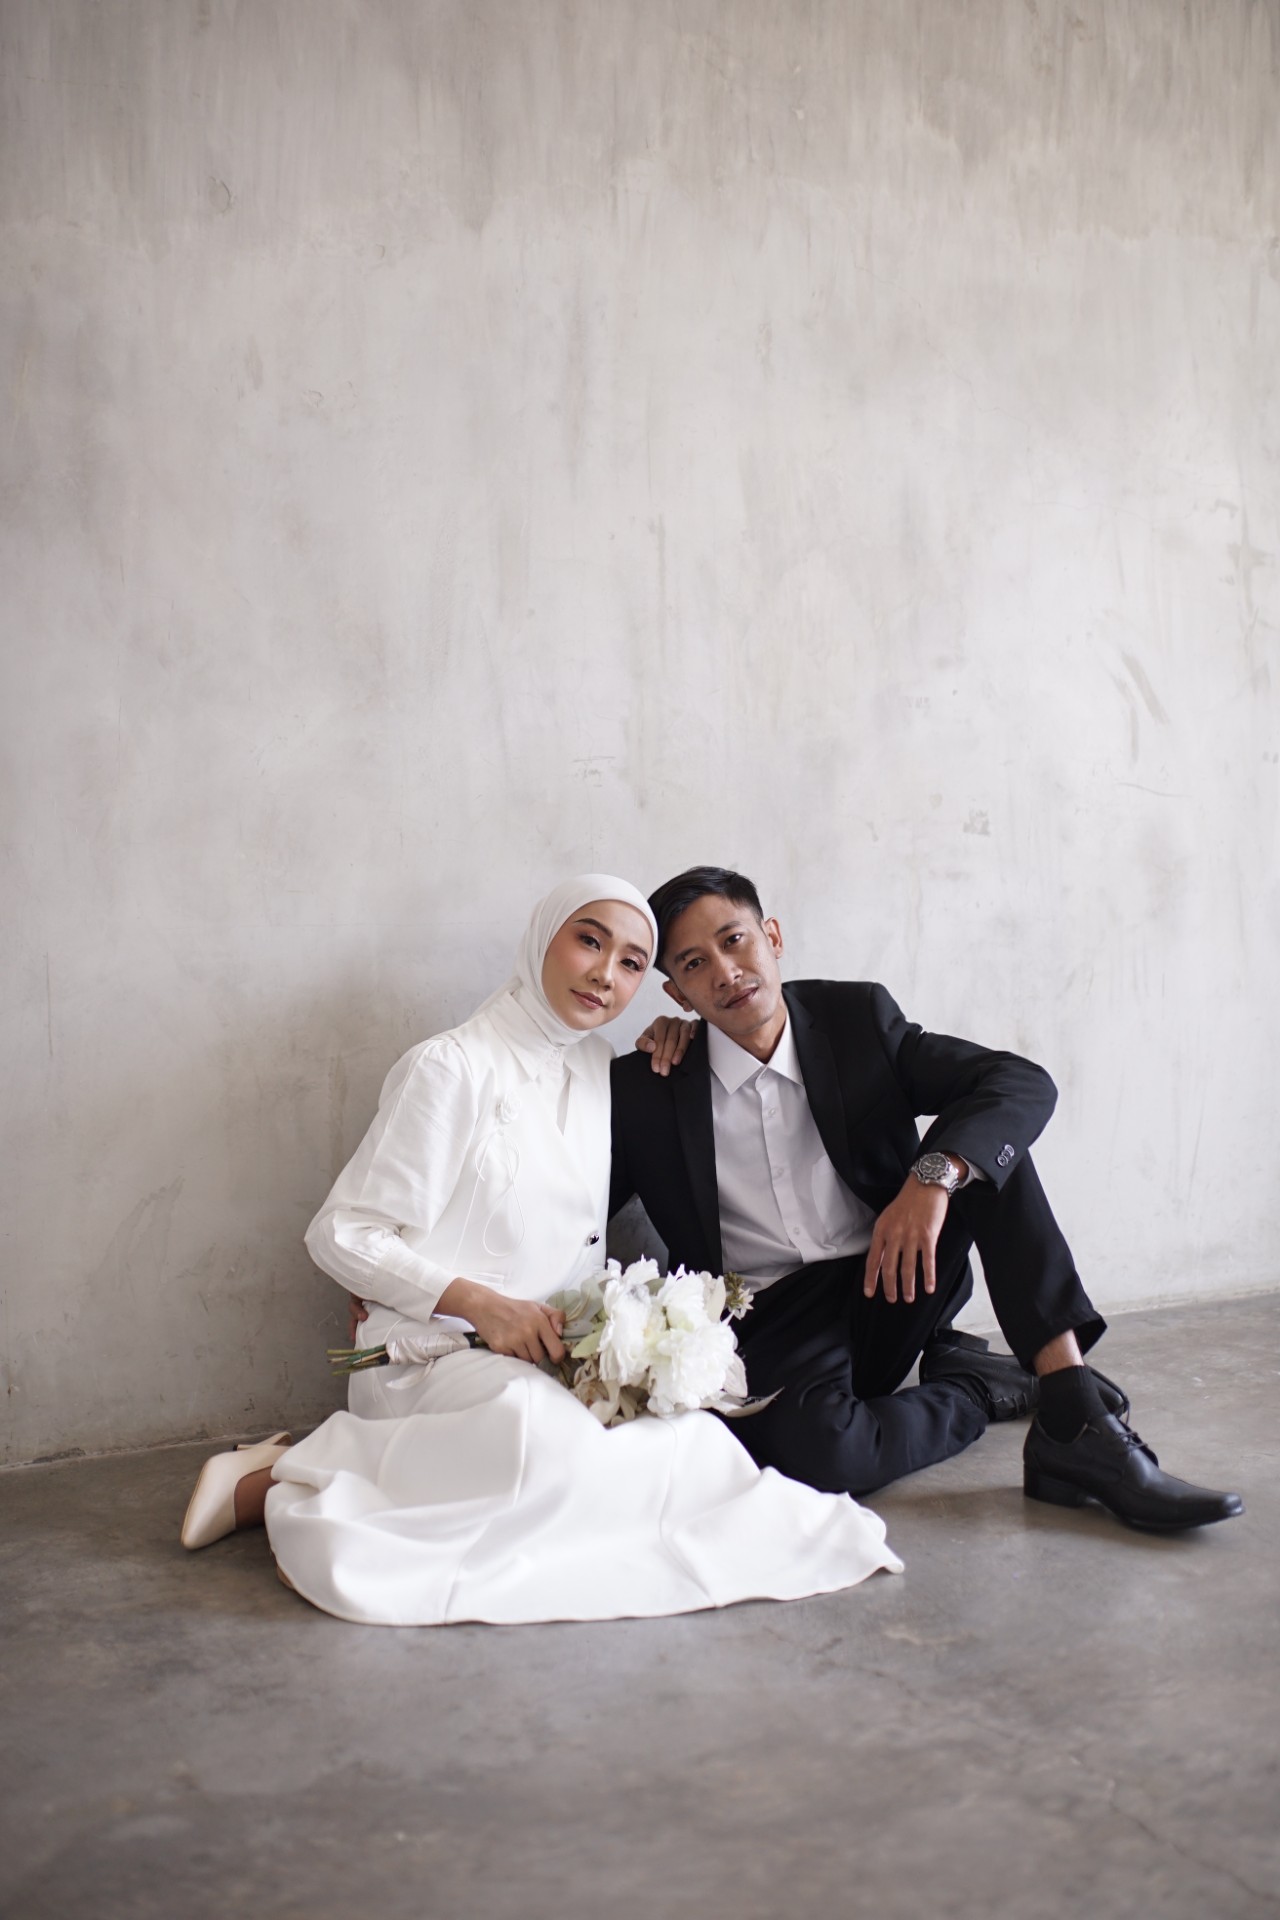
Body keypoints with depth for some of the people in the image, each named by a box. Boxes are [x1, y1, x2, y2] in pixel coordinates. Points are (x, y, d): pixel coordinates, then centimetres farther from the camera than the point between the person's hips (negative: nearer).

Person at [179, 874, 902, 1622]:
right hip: (439, 1350, -7)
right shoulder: (452, 1069, -7)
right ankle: (279, 1488, -17)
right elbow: (342, 1235, -8)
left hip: (559, 1355, 8)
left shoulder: (601, 1069, 14)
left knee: (696, 1437, -21)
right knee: (550, 1436, -37)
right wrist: (481, 1304, -18)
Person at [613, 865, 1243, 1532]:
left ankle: (1077, 1424, -23)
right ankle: (978, 1386, -3)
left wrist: (932, 1177, -27)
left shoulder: (856, 1017, 0)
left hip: (894, 1285, 3)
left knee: (985, 1135, -19)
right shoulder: (649, 1089, -3)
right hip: (772, 1322, -2)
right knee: (815, 1449, -35)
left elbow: (1025, 1083, -11)